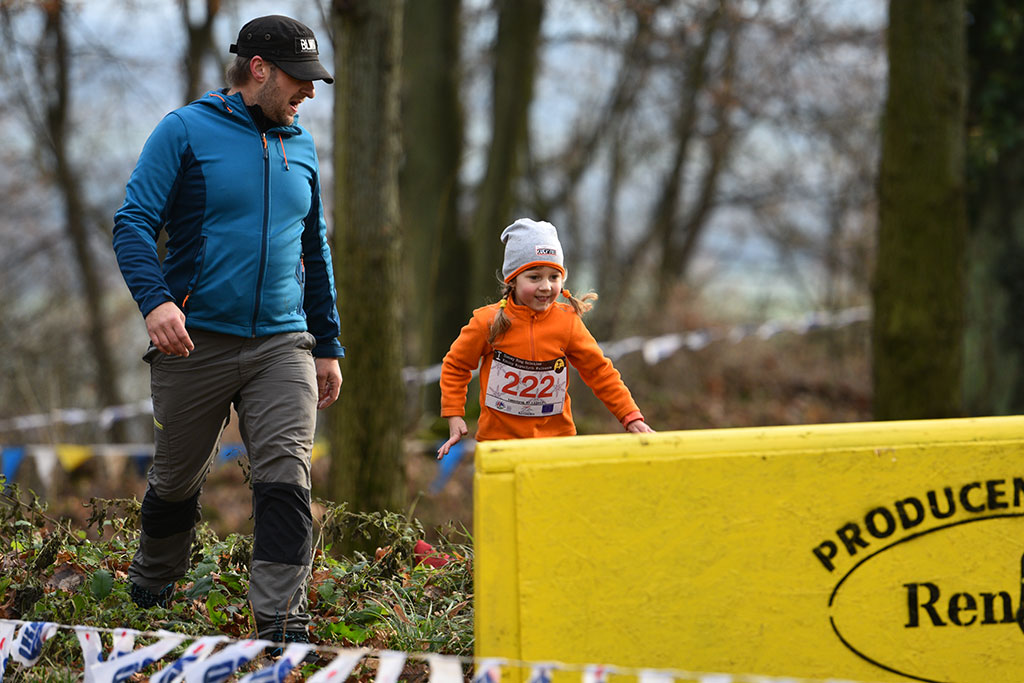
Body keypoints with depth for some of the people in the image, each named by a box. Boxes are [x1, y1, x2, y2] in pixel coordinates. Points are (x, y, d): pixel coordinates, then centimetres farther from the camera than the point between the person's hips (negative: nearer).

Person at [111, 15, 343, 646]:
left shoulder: (302, 148, 13)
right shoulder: (187, 131, -3)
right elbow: (134, 222, -9)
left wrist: (328, 345, 21)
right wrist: (155, 299, -26)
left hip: (282, 345, 3)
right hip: (196, 342, -3)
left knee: (287, 482, -13)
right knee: (178, 480, 12)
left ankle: (283, 626, -15)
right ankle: (150, 588, 37)